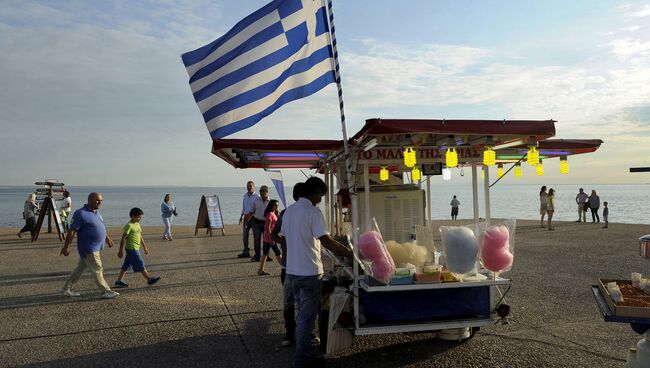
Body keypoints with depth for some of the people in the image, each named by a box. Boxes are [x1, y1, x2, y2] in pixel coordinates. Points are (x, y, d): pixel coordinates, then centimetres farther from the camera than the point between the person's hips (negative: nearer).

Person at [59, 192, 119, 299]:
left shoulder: (96, 212, 11)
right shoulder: (81, 214, -18)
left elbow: (101, 228, 24)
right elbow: (71, 231, -18)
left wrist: (107, 238, 24)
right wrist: (66, 247, -19)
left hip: (95, 247, 9)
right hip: (88, 249, -9)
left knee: (80, 268, 17)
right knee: (97, 270, -2)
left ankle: (66, 288, 29)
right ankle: (106, 291, 6)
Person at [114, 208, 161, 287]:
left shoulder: (137, 224, 12)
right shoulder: (129, 225, -16)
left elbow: (140, 236, 21)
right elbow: (123, 239, -14)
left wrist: (144, 247, 23)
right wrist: (120, 251, -13)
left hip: (135, 249, 9)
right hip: (132, 249, -9)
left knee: (126, 265, 14)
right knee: (140, 264, -2)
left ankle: (119, 281, 21)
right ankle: (149, 279, 4)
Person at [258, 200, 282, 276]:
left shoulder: (274, 214, 14)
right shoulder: (270, 214, -15)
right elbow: (267, 228, -20)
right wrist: (271, 239, -22)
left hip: (267, 238, 10)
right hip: (270, 237, -10)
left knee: (265, 253, 12)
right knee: (278, 253, -2)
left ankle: (261, 270, 17)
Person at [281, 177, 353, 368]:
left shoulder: (288, 211, 9)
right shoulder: (313, 212, -16)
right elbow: (326, 241, -21)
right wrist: (351, 254, -16)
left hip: (291, 271, 8)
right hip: (309, 273, -8)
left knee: (303, 314, 19)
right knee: (307, 317, 3)